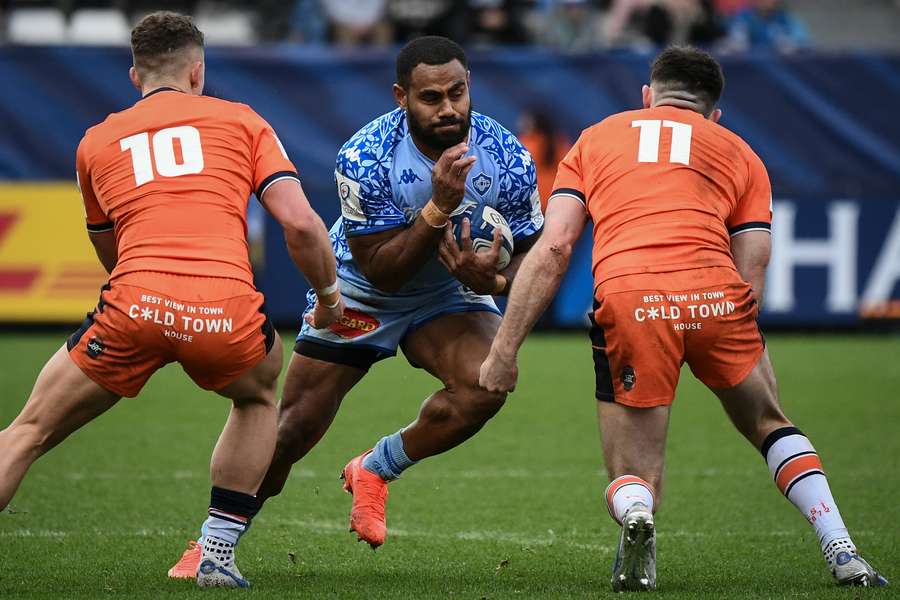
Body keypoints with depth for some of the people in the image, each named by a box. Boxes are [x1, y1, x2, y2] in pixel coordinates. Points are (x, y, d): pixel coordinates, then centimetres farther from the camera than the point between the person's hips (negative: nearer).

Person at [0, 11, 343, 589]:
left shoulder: (96, 141, 23)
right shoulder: (242, 120, 18)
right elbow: (300, 222, 7)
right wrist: (329, 294, 23)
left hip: (134, 305, 0)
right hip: (227, 312, 0)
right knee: (258, 397, 33)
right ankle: (218, 555, 25)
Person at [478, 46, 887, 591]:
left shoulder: (596, 139, 26)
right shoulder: (740, 153, 27)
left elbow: (553, 249, 13)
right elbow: (751, 278, 15)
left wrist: (504, 351, 12)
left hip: (626, 300, -1)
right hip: (716, 297, 1)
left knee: (632, 479, 12)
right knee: (770, 426, 29)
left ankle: (636, 516, -24)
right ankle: (844, 555, 17)